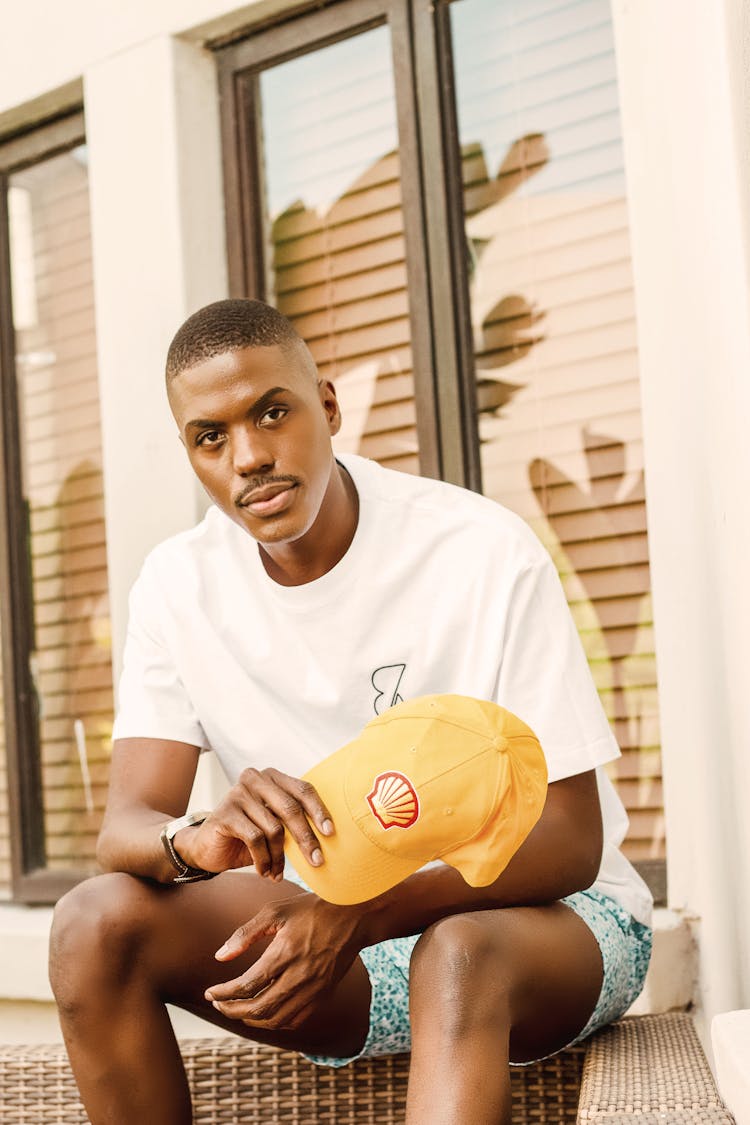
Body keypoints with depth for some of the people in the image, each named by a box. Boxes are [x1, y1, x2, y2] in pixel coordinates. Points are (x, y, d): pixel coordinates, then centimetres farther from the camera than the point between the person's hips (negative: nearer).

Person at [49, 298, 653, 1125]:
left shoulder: (484, 553, -18)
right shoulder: (179, 585, -5)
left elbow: (570, 842, -17)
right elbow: (124, 827, -10)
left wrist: (356, 918, -33)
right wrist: (200, 839, -37)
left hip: (550, 915, -4)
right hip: (339, 928, 5)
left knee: (457, 953, -40)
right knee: (97, 918, -19)